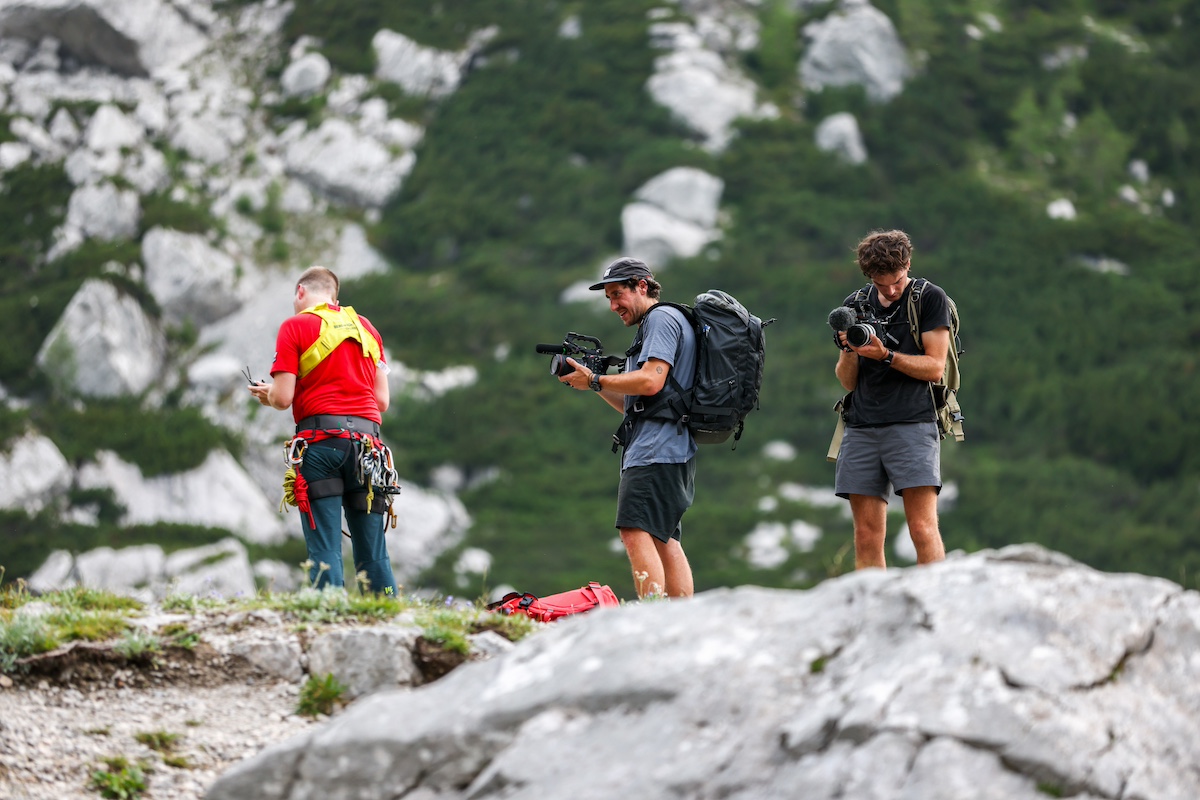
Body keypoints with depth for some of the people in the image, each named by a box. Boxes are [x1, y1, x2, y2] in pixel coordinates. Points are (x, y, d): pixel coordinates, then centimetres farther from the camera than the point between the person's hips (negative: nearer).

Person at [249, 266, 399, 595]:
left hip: (321, 440, -4)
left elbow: (282, 398, -4)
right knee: (373, 552, 4)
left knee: (324, 550, -6)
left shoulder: (295, 326, 4)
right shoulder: (366, 327, 19)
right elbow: (382, 401, 15)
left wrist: (267, 394, 18)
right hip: (366, 439, 4)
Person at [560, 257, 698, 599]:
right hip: (668, 453, 11)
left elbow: (651, 381, -18)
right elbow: (633, 404, 27)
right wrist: (597, 384, 14)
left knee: (636, 532, -20)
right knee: (665, 540, 8)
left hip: (657, 450, -11)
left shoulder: (662, 319, -4)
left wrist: (595, 381, -10)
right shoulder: (652, 326, 28)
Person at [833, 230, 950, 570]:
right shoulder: (855, 306, 15)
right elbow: (848, 382, 15)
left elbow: (935, 367, -1)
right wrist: (848, 352, -6)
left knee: (923, 528, -13)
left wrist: (886, 355, -13)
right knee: (867, 535, 0)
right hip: (862, 426, 4)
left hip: (912, 424, -4)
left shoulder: (930, 299, 4)